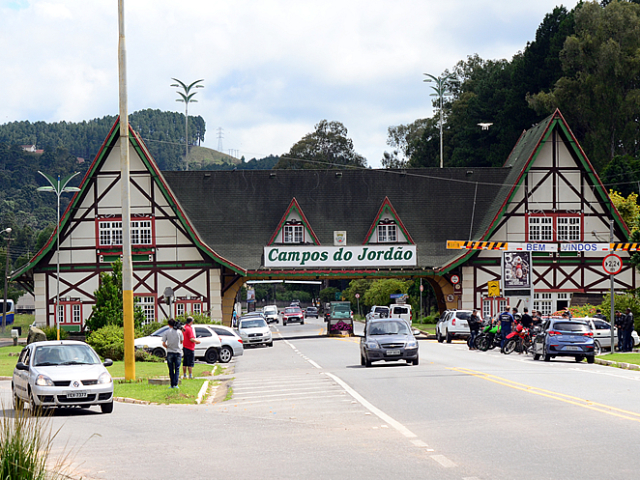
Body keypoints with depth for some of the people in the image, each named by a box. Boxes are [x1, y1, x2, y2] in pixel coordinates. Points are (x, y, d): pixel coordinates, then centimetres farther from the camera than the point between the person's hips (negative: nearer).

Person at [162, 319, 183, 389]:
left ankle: (172, 385, 9)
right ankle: (176, 384, -10)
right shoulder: (179, 332, 0)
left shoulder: (166, 332, -3)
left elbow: (163, 344, -5)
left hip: (170, 352, 0)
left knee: (171, 370, 8)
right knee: (177, 369, 3)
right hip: (178, 352, 0)